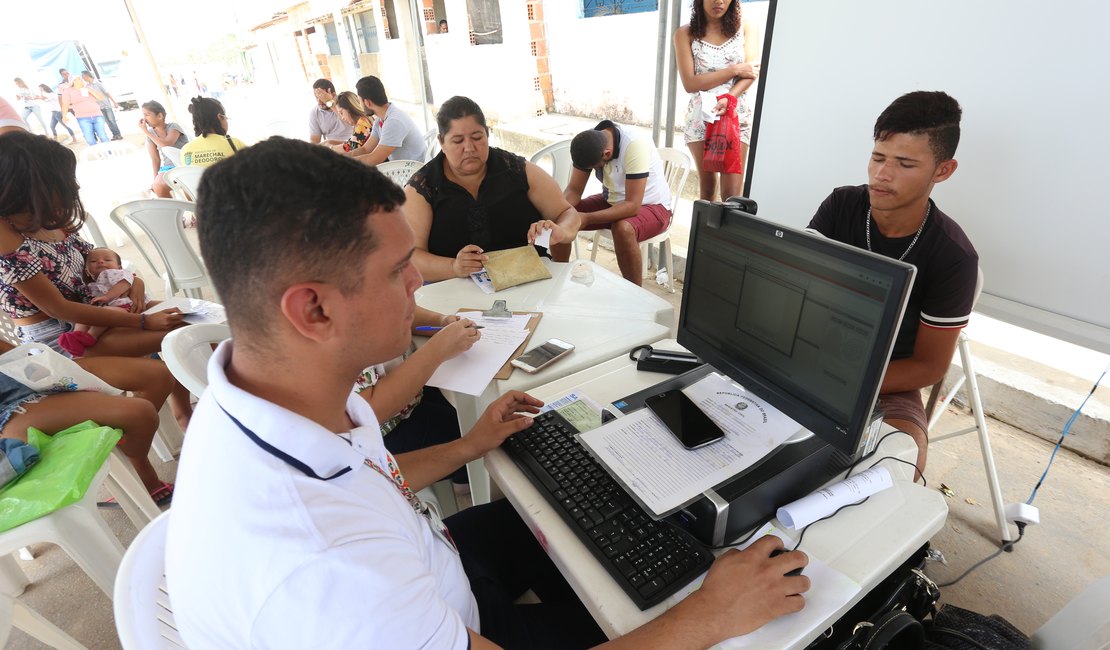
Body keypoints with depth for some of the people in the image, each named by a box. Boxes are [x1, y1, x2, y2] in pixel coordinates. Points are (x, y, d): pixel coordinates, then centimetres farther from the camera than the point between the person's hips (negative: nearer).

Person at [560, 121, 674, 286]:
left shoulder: (635, 145, -31)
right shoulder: (589, 143, -14)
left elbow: (633, 205, -34)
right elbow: (574, 189, -11)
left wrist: (587, 219, -40)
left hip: (651, 205, -6)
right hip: (612, 201, 6)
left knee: (623, 229, -38)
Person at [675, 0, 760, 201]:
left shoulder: (743, 27, 8)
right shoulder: (685, 34, 3)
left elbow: (752, 71, -2)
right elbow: (690, 83, -6)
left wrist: (729, 98, -21)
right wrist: (735, 70, -8)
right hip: (700, 116, 0)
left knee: (731, 193, -10)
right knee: (707, 186, 6)